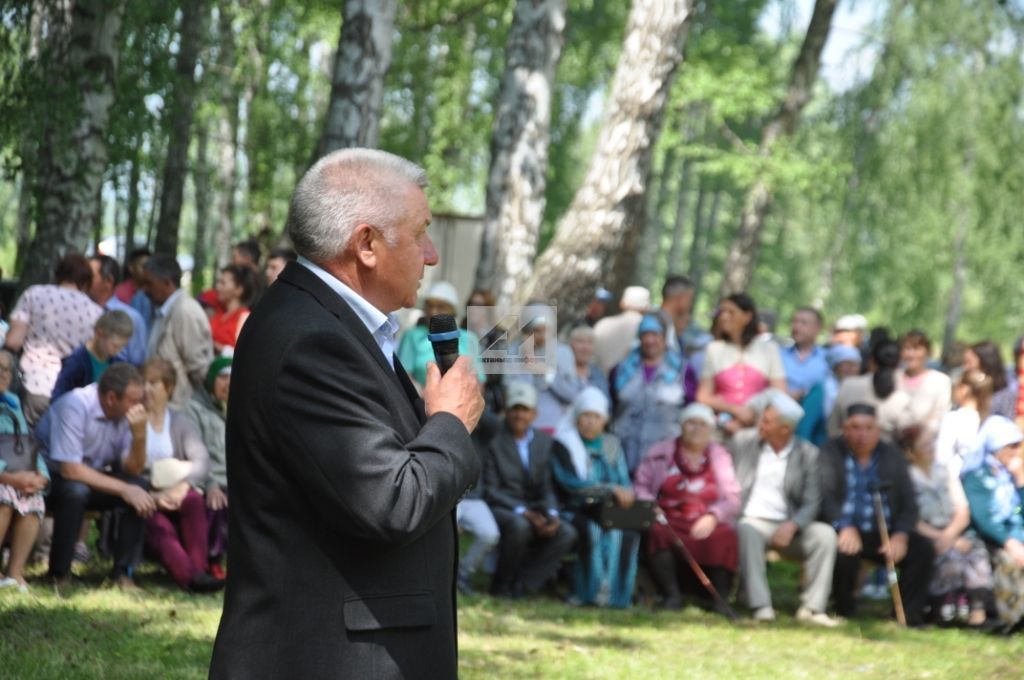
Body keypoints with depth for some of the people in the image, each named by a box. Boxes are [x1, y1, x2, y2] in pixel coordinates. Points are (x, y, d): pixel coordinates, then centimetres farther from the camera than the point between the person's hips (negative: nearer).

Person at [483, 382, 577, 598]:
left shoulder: (545, 442, 10)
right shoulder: (495, 442, -5)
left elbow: (547, 486, 7)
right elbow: (491, 490, -9)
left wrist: (551, 514, -13)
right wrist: (523, 512, -20)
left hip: (534, 509, 5)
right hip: (501, 509, -5)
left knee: (567, 533, -21)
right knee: (519, 526, -38)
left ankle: (521, 586, -15)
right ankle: (501, 585, -14)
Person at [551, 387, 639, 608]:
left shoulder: (611, 445, 17)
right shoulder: (563, 445, 3)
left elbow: (624, 482, 11)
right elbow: (570, 482, -13)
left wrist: (625, 496, -15)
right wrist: (611, 490, -20)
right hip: (576, 511, -3)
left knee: (629, 532, -29)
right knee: (592, 531, -36)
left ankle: (617, 591, -25)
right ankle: (590, 591, -27)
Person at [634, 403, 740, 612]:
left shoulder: (720, 456, 12)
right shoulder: (660, 452, 12)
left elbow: (732, 498, 5)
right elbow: (641, 486, 9)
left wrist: (712, 517, -13)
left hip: (706, 524, 0)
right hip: (669, 522, 0)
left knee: (724, 538, -32)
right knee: (656, 533, -34)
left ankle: (720, 597, -22)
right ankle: (672, 594, -26)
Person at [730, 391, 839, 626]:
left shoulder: (808, 454, 5)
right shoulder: (742, 441, 7)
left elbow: (812, 502, 0)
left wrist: (792, 526, -18)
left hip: (787, 527, 1)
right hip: (751, 520, -1)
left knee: (825, 534, -25)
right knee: (747, 531, -36)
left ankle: (812, 607, -24)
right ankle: (761, 607, -38)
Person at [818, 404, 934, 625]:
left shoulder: (892, 455, 11)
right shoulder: (830, 453, 2)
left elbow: (909, 502, 5)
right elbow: (825, 496, -14)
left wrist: (901, 535, -14)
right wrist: (845, 527, -31)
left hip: (884, 533, 4)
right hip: (846, 532, -4)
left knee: (922, 547, -19)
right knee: (845, 551, -35)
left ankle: (909, 615, -11)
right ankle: (843, 611, -8)